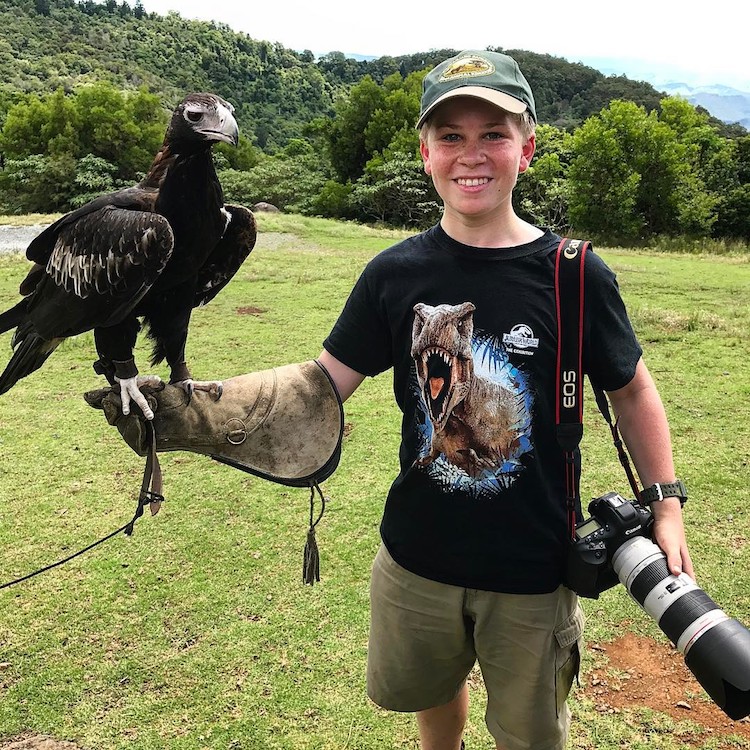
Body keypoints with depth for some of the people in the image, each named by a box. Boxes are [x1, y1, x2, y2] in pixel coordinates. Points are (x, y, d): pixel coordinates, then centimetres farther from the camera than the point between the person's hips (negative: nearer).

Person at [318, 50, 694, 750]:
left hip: (535, 570, -2)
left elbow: (631, 388, 0)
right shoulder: (396, 273, -8)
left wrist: (666, 503, -4)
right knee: (426, 691, 27)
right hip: (417, 559, 2)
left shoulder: (575, 274, -13)